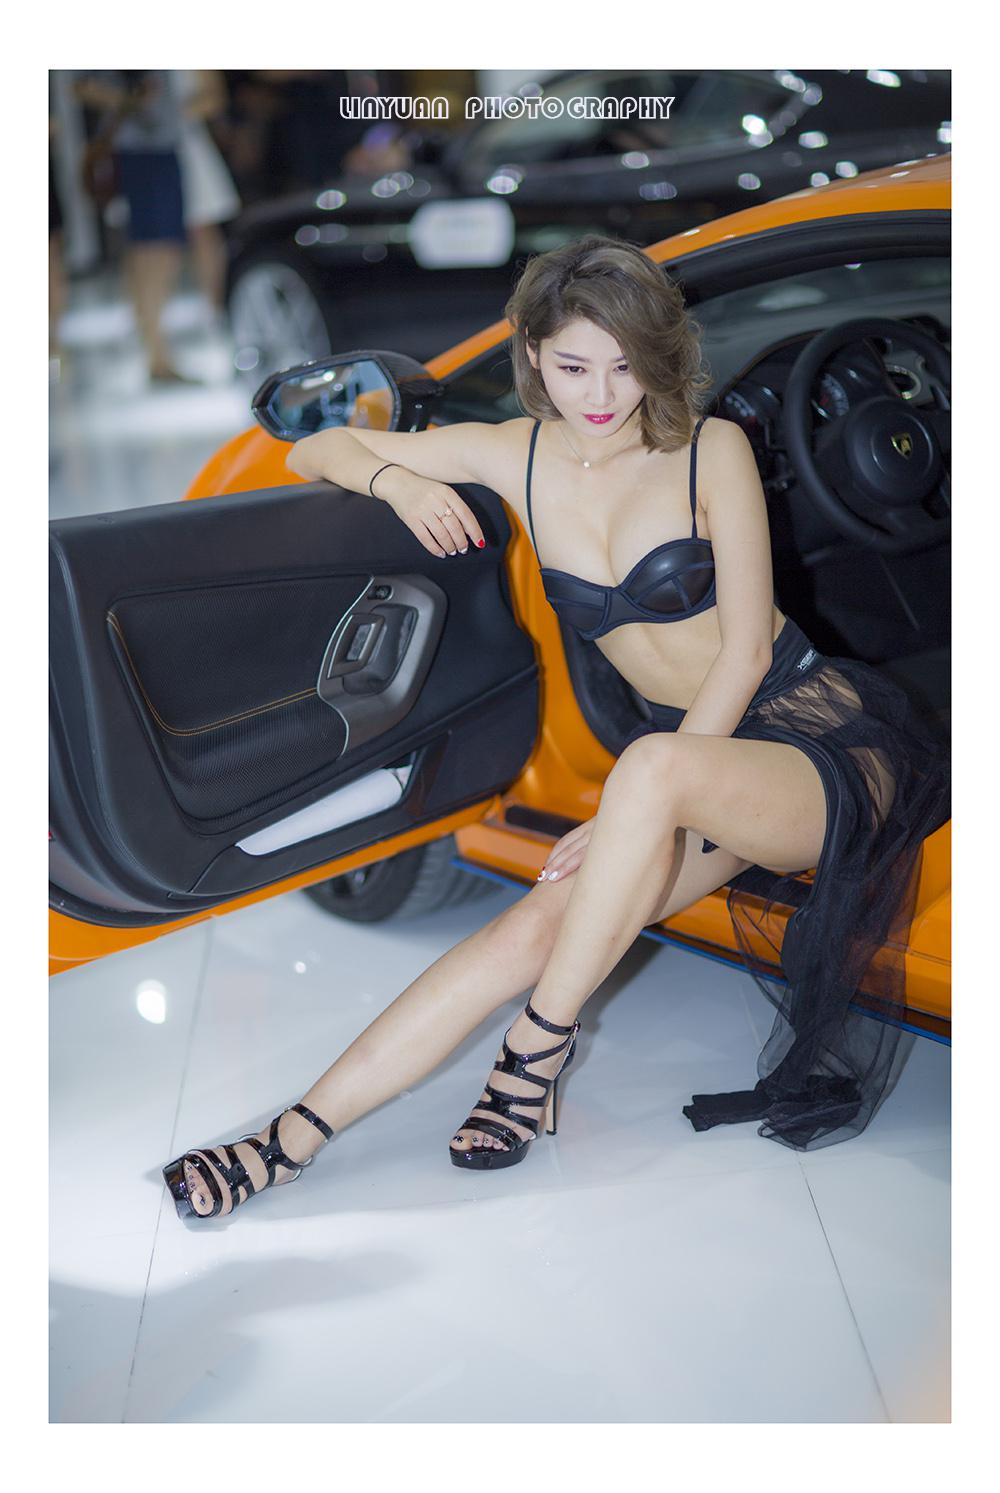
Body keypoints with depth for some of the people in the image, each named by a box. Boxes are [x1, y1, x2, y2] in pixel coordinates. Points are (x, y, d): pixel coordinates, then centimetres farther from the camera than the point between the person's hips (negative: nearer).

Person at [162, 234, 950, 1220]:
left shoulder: (712, 450, -9)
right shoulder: (517, 457, 2)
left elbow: (746, 651, -12)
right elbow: (313, 452, 9)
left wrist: (637, 801, -18)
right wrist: (397, 479, -14)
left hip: (827, 736, -3)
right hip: (693, 764, 4)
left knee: (654, 768, -37)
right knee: (540, 922, -20)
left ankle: (537, 1052, -23)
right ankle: (294, 1140, -21)